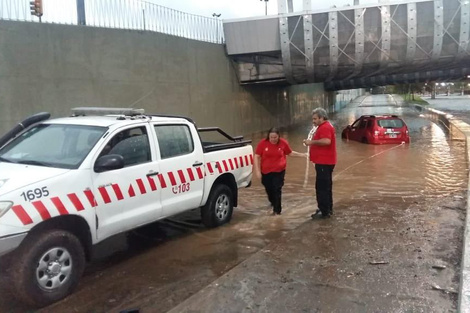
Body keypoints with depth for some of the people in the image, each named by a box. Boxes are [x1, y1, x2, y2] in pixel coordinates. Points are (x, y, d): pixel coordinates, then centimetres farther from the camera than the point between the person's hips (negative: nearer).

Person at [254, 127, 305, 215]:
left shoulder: (283, 143, -7)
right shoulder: (263, 143, -11)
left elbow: (290, 153, 11)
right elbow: (257, 157, -7)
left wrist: (301, 154, 7)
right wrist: (257, 171, -11)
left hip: (279, 171, -1)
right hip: (266, 171, 1)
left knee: (277, 190, -3)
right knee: (269, 189, 15)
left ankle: (277, 210, 6)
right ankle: (273, 203, 44)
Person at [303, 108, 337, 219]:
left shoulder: (325, 127, -16)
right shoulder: (325, 126, 19)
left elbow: (327, 141, -32)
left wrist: (312, 142, -23)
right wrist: (312, 143, 15)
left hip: (324, 162, -11)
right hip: (325, 161, 11)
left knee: (321, 187, -8)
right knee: (326, 186, 16)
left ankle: (324, 211, -5)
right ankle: (328, 209, 23)